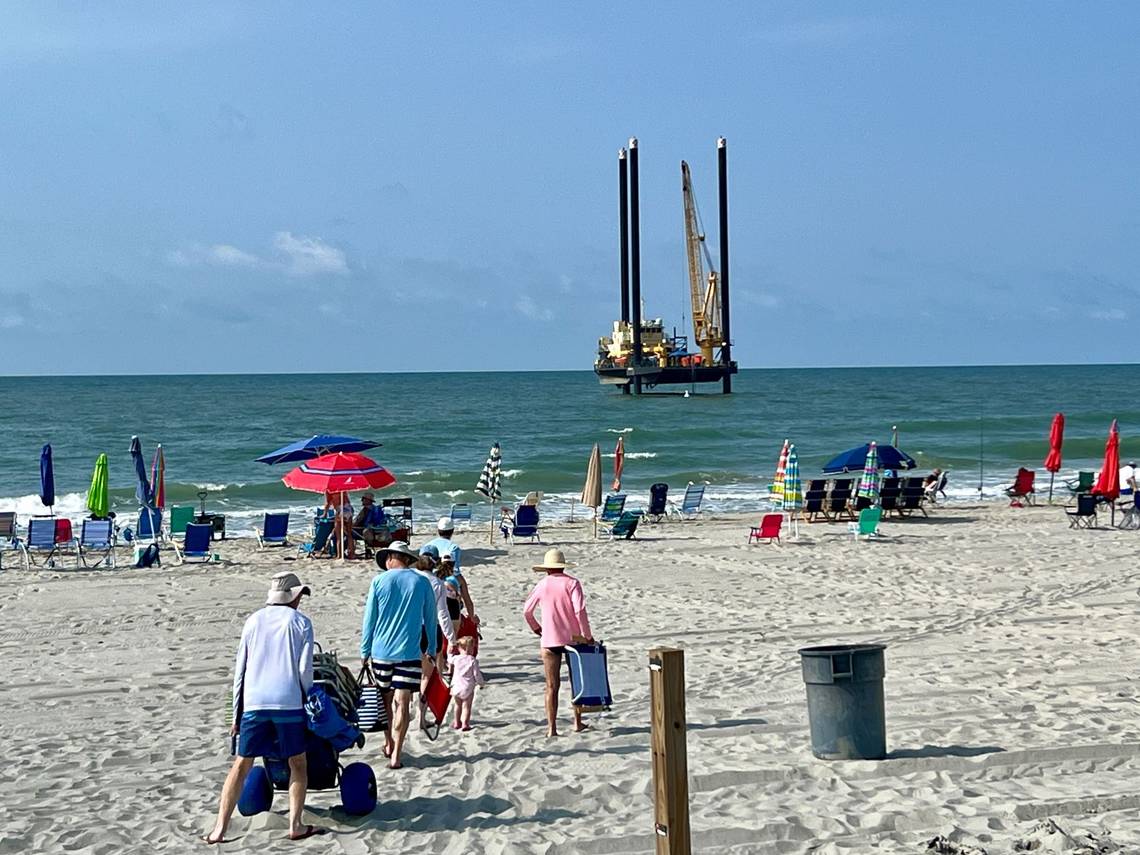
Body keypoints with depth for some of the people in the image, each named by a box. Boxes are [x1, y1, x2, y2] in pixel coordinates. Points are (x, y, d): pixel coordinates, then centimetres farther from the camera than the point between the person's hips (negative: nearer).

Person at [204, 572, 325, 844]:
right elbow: (304, 670, -3)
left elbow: (240, 671, 11)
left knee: (241, 765, 7)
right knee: (298, 765, 12)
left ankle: (219, 829, 2)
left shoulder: (254, 621, 12)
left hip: (254, 702, 3)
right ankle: (295, 825, 7)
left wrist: (237, 714, 16)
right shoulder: (300, 622, 4)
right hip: (289, 702, -3)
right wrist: (307, 700, 13)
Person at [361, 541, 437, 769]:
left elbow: (369, 620, 3)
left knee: (387, 700, 17)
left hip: (381, 651, 1)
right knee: (402, 703, -2)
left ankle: (389, 745, 30)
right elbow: (430, 619, 8)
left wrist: (364, 651, 12)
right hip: (409, 653, -1)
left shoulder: (379, 581, -1)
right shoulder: (421, 583, 1)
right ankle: (395, 755, -7)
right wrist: (432, 648, 20)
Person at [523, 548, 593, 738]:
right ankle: (577, 722, 21)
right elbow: (580, 610, -16)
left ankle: (551, 727, 0)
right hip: (573, 638, -1)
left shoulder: (542, 585, 1)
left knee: (552, 686, 4)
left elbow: (527, 611, 6)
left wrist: (536, 628, 24)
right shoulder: (572, 583, -6)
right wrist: (587, 636, -7)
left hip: (549, 641, 1)